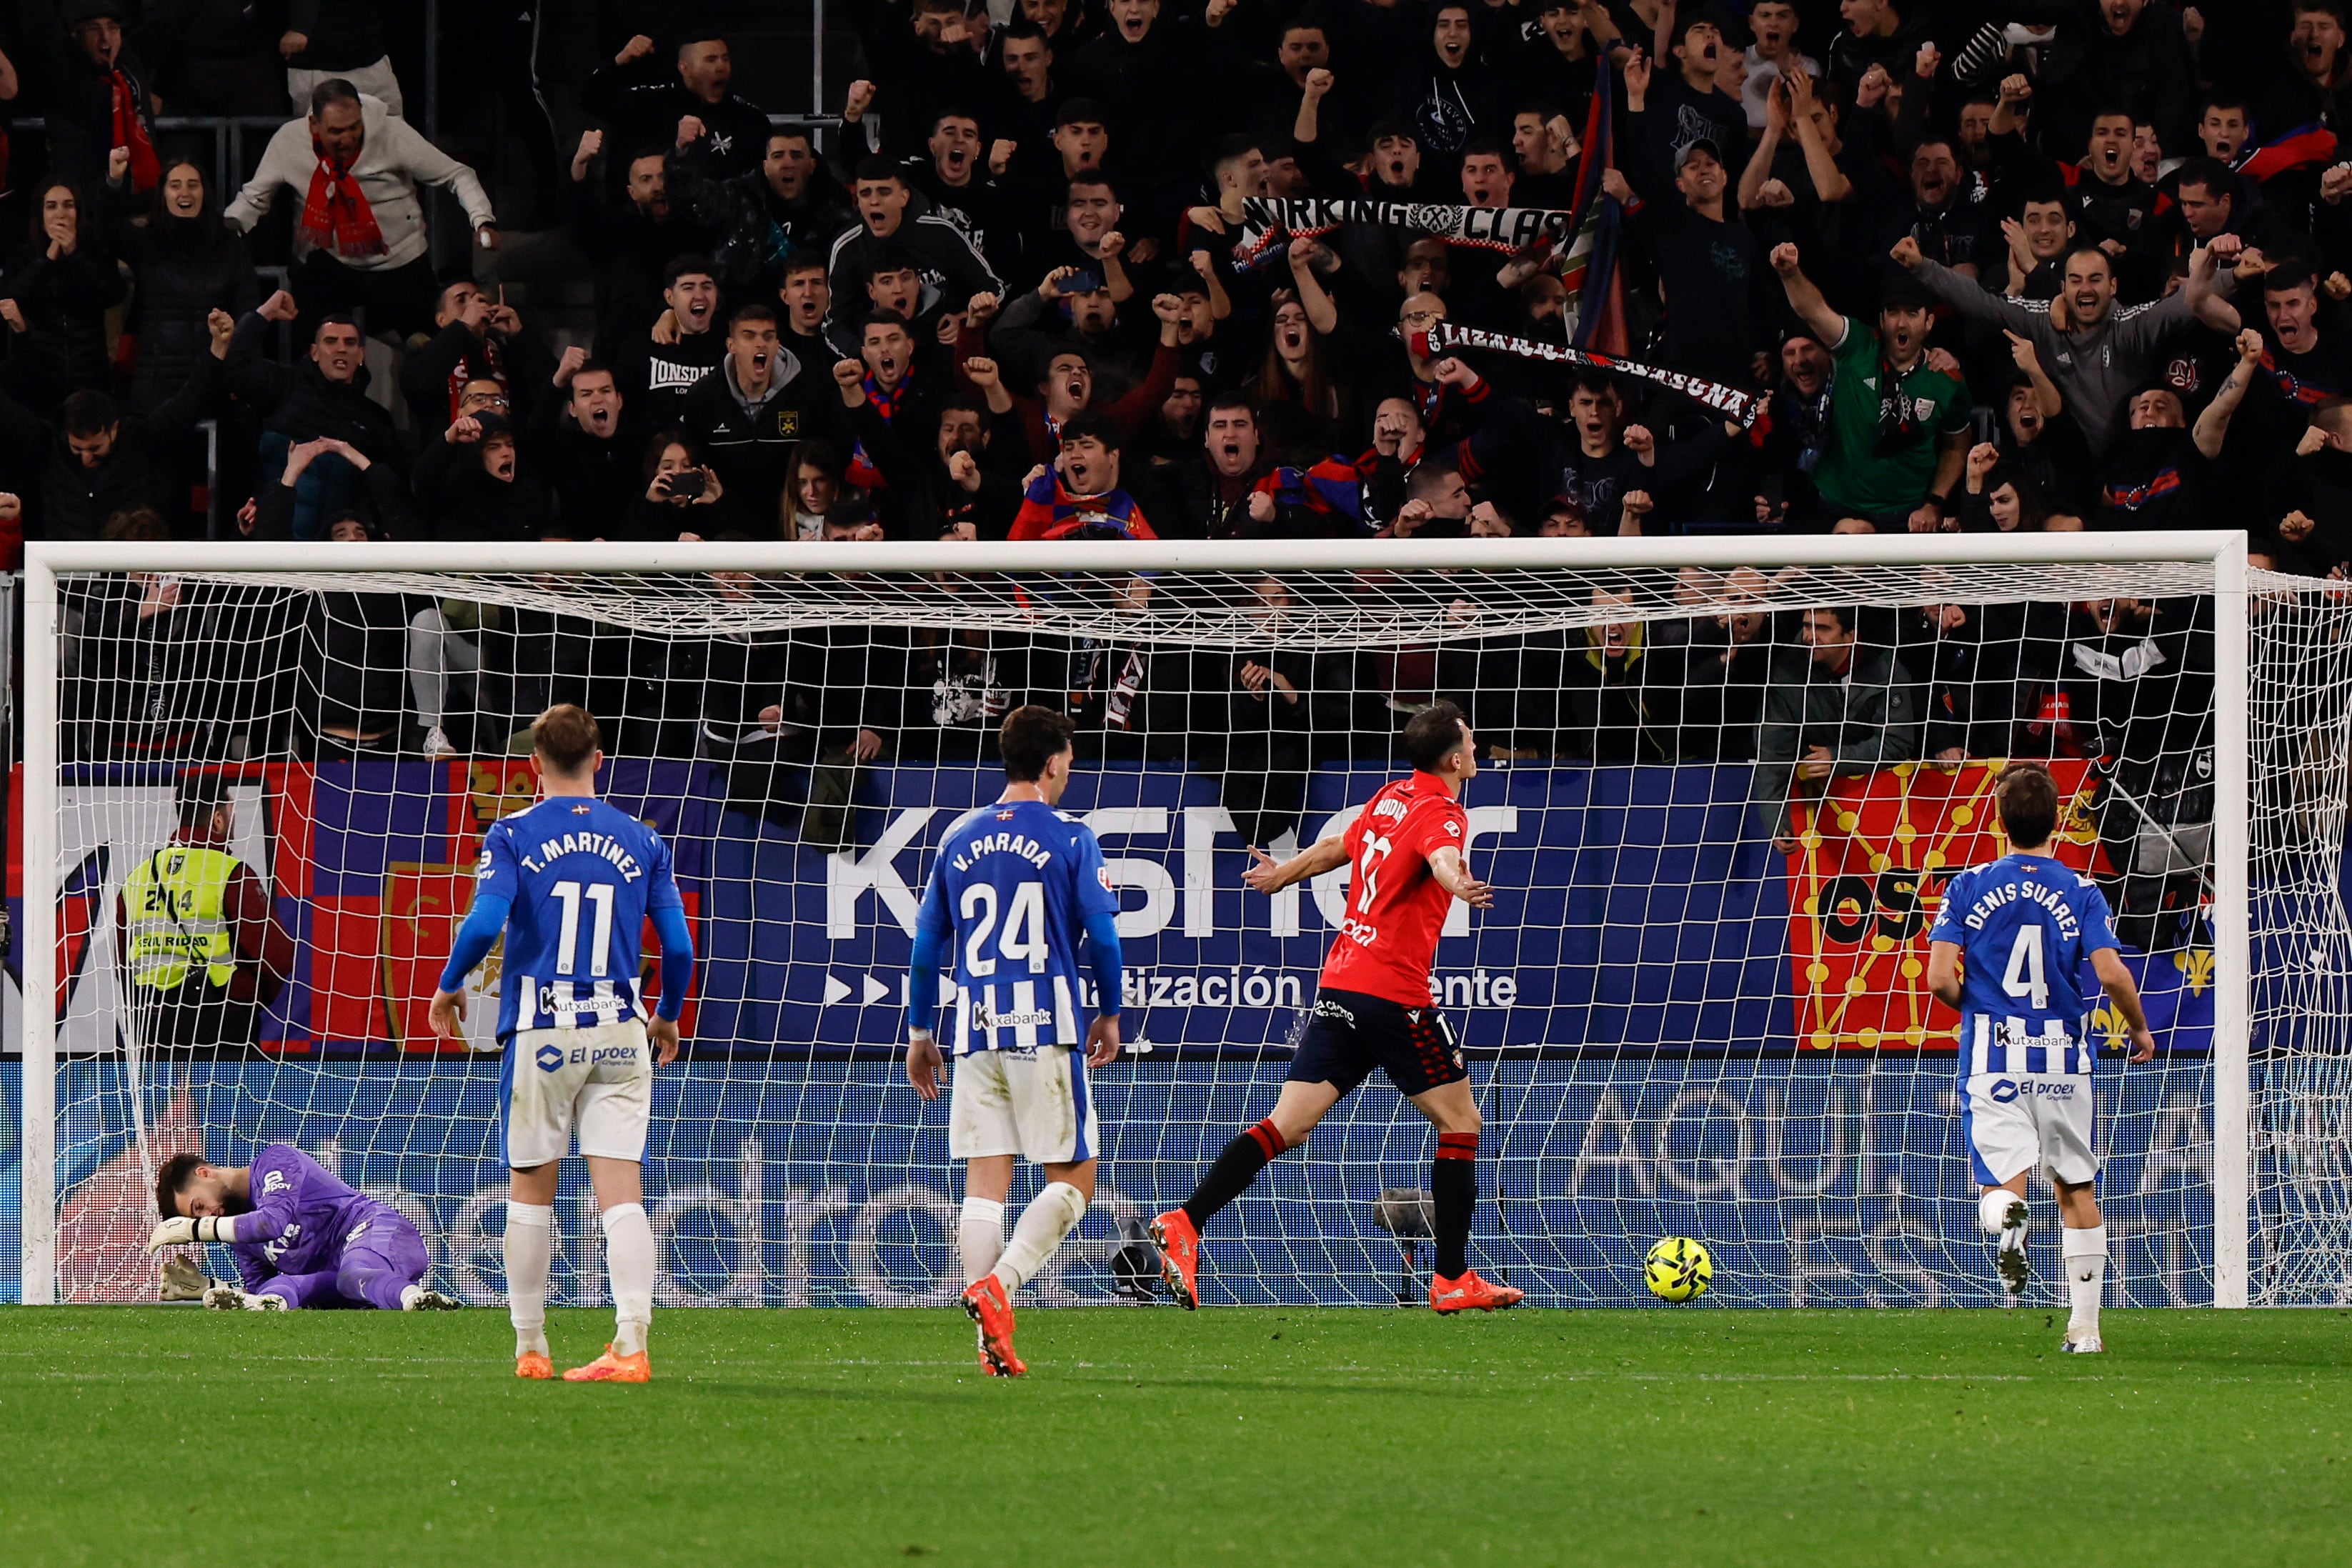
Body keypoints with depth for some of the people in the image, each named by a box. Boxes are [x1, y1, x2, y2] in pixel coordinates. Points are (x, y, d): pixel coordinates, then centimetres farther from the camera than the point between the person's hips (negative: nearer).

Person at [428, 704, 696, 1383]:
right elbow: (679, 946, 5)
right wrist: (668, 1015, 23)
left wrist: (448, 988, 4)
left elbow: (484, 924, -14)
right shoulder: (641, 842, 6)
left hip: (541, 1032, -2)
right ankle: (631, 1346, -16)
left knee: (530, 1191, 11)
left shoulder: (514, 836, -2)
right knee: (621, 1194, -3)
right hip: (620, 1034, 2)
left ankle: (530, 1347, 16)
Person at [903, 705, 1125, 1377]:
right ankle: (999, 1283, -19)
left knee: (985, 1179, 4)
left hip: (975, 1031, 4)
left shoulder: (959, 838, 11)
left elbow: (927, 942, 14)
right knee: (1072, 1177, 3)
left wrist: (919, 1031, 23)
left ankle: (993, 1343, -2)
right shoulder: (1069, 838, -2)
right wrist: (1110, 1013, 10)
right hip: (1048, 1029, -4)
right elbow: (1102, 934, -5)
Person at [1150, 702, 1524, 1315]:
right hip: (1395, 992, -7)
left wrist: (1279, 875, 51)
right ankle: (1453, 1280, 7)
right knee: (1460, 1122, 6)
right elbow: (1441, 857, -34)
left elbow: (1335, 848, 32)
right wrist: (1459, 885, -56)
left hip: (1340, 983, 7)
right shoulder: (1442, 814, -9)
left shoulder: (1391, 798, 15)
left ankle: (1183, 1224, -14)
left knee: (1288, 1125, 1)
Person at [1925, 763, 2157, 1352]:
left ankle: (2010, 1215, -39)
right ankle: (2084, 1325, 14)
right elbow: (2112, 974, -12)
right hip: (2063, 1061, 1)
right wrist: (2139, 1030, 6)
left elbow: (1940, 979, -6)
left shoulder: (1968, 888, 0)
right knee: (2077, 1191, 15)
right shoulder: (2081, 893, -1)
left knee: (2001, 1186, -1)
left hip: (1993, 1060, -1)